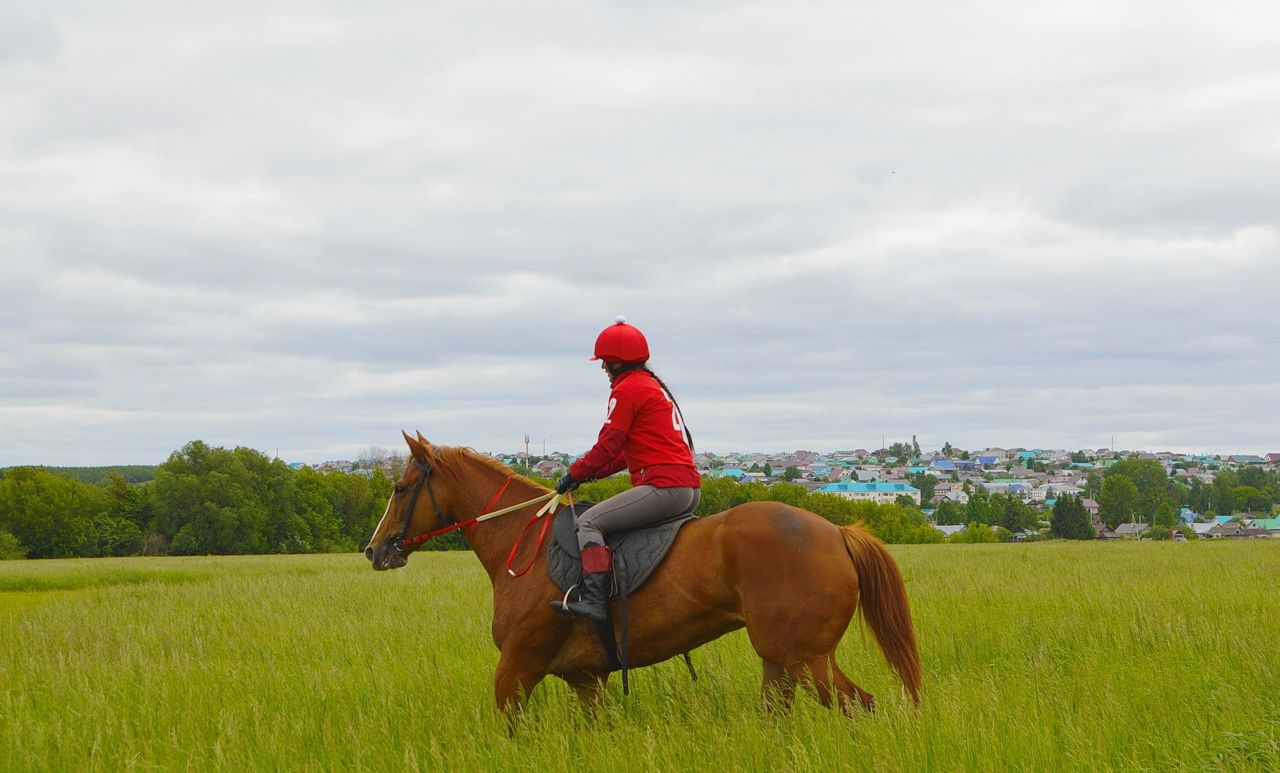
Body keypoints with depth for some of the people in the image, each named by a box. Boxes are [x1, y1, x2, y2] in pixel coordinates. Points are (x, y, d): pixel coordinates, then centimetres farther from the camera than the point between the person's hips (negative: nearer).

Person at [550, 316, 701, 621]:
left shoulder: (627, 389, -6)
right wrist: (591, 472, 21)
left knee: (589, 522, -13)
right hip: (689, 486, 11)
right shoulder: (655, 385, 25)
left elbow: (609, 446, -8)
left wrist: (575, 473, 5)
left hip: (664, 485, -11)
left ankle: (595, 599, -26)